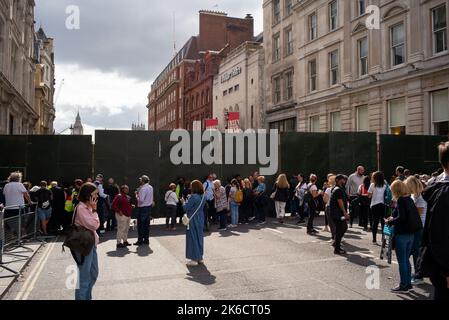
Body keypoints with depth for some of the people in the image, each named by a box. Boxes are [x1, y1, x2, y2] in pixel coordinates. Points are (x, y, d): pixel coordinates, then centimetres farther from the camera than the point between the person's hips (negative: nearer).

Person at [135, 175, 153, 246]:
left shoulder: (143, 189, -19)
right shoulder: (150, 187, 8)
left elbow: (141, 200, -21)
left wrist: (137, 195, -8)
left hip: (142, 208, -8)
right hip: (149, 206, 8)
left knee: (140, 225, 1)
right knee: (146, 224, 13)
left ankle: (140, 241, 6)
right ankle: (146, 240, 19)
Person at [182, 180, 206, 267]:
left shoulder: (193, 197, -19)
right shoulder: (203, 197, 4)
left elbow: (186, 208, -16)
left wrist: (184, 202, 4)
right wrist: (188, 201, 15)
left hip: (193, 220, -7)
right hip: (200, 220, 7)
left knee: (193, 238, 1)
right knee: (199, 237, 14)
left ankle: (194, 259, 5)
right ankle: (200, 258, 23)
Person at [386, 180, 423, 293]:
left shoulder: (400, 200, -15)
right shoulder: (409, 199, 8)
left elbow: (401, 218, -22)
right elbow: (411, 215, 13)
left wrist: (390, 222, -8)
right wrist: (394, 218, 13)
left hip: (402, 234, -8)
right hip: (411, 233, 8)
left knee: (402, 261, 2)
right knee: (406, 260, 17)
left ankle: (403, 286, 9)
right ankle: (408, 284, 25)